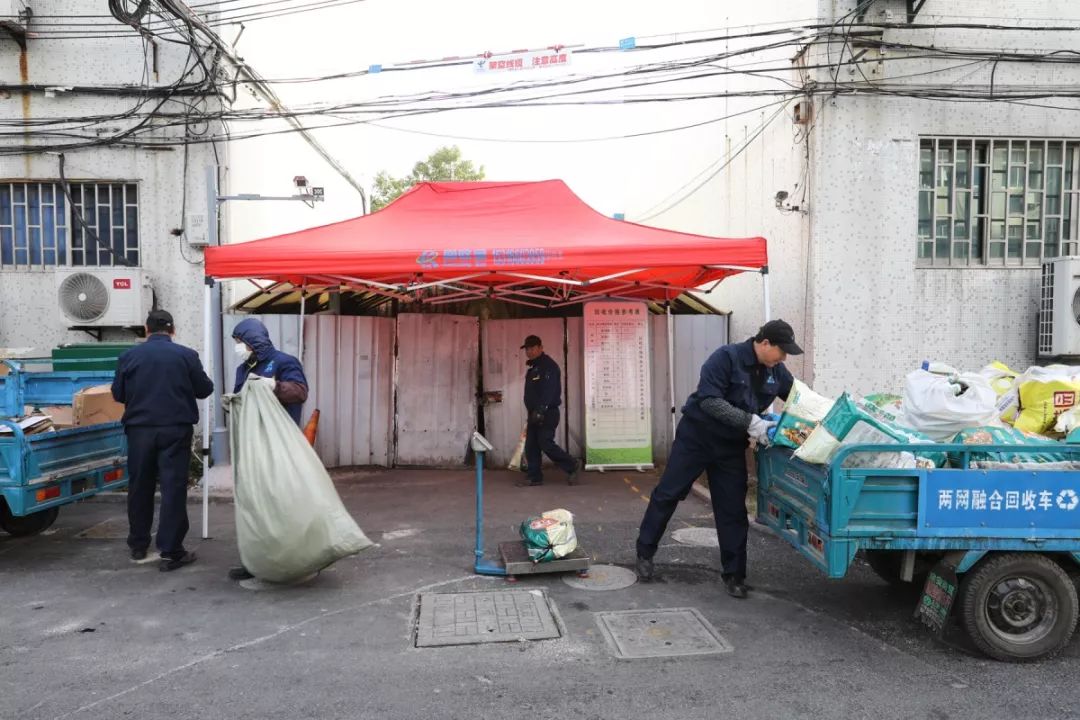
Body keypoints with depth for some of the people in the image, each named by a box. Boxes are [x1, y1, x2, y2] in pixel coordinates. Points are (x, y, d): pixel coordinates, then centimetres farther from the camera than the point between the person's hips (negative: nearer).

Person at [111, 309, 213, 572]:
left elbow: (118, 394, 7)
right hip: (175, 429, -2)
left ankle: (138, 546, 27)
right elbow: (205, 390, 2)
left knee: (140, 487, 15)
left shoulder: (129, 356, 0)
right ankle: (171, 552, -2)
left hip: (140, 429, 2)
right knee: (173, 488, -1)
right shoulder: (186, 355, -6)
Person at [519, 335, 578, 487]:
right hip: (535, 414, 9)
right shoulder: (533, 368, 19)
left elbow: (549, 390, -24)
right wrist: (531, 412, 17)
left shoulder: (548, 365, -12)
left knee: (546, 443, -12)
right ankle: (535, 477, 11)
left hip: (547, 414, -9)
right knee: (531, 446, 6)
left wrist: (540, 410, -31)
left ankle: (571, 467, 2)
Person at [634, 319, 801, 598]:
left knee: (733, 510, 5)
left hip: (731, 445, 5)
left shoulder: (776, 372, -1)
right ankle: (645, 553, 20)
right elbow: (709, 399, -28)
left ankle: (734, 575, 16)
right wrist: (750, 422, -32)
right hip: (696, 436, -5)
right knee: (667, 494, 3)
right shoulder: (726, 357, -21)